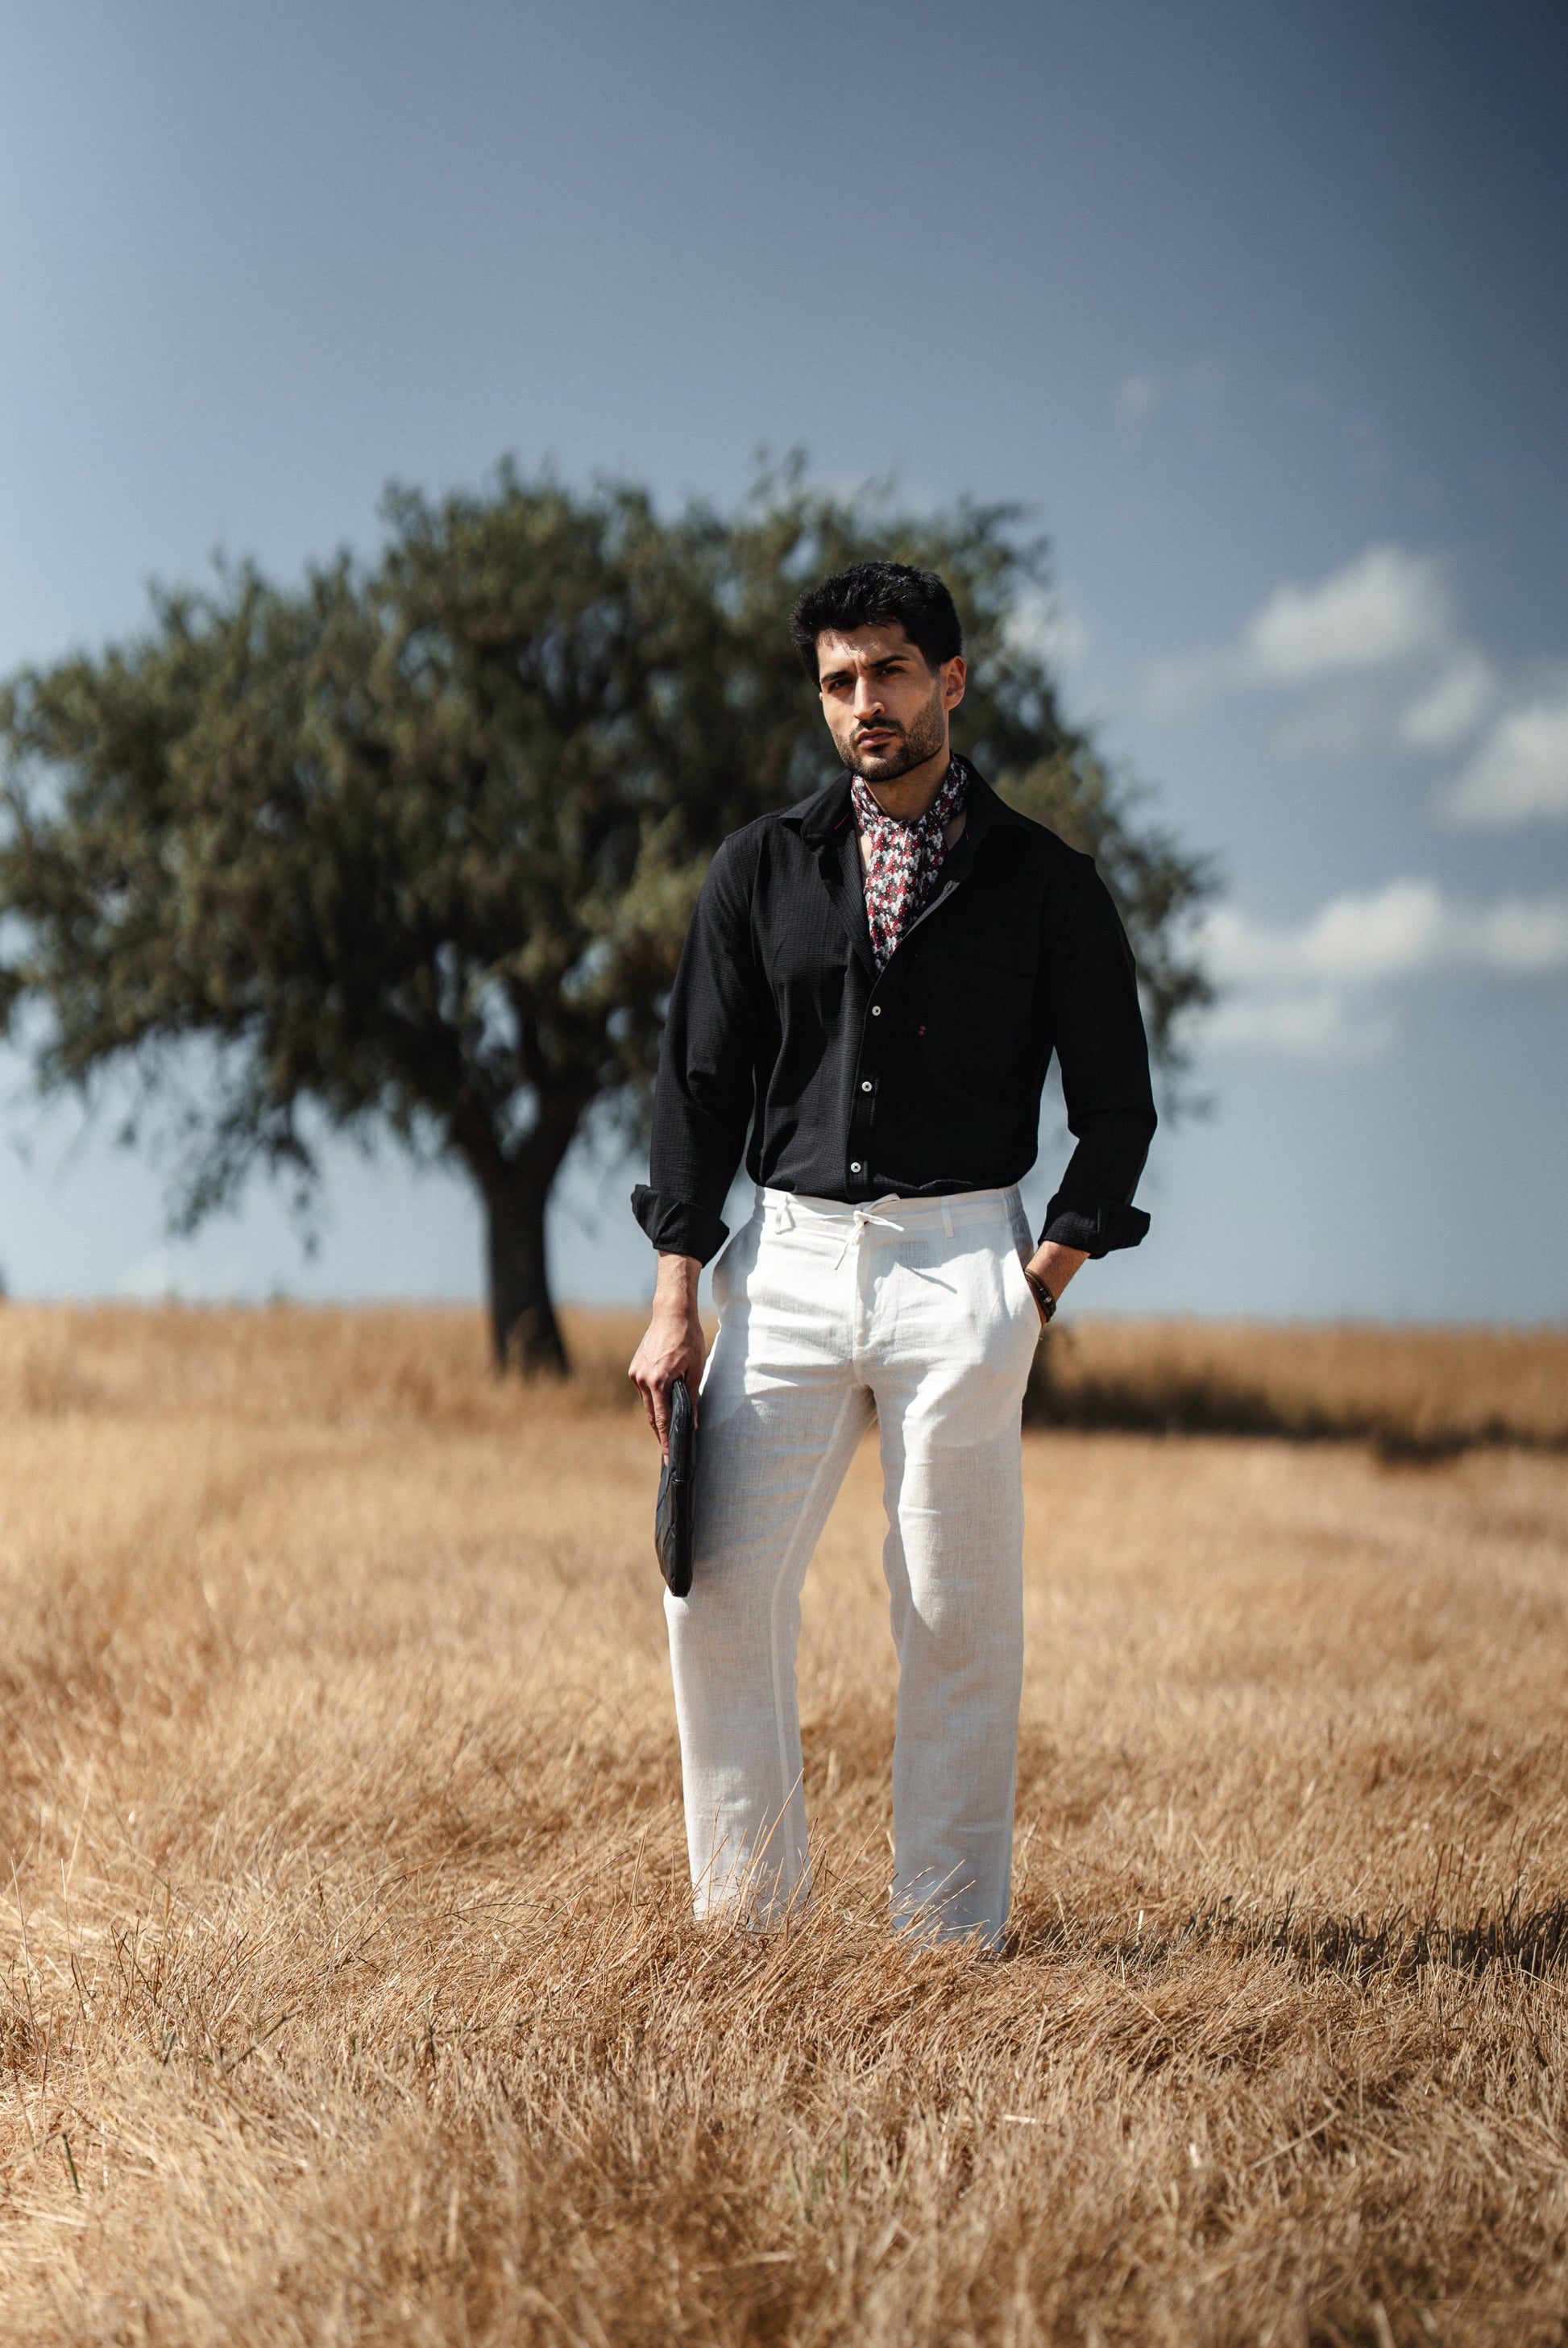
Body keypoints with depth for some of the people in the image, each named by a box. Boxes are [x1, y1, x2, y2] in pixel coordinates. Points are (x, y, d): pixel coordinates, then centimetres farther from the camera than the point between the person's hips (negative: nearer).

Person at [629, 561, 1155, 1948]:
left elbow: (1117, 1110, 9)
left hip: (960, 1262, -2)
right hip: (791, 1257, 2)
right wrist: (677, 1299, 3)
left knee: (958, 1612, 0)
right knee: (720, 1588, -3)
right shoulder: (762, 870, 11)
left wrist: (1044, 1280, -1)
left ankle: (953, 1919, 9)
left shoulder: (1045, 883, 5)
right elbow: (702, 1083, 10)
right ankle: (749, 1890, 12)